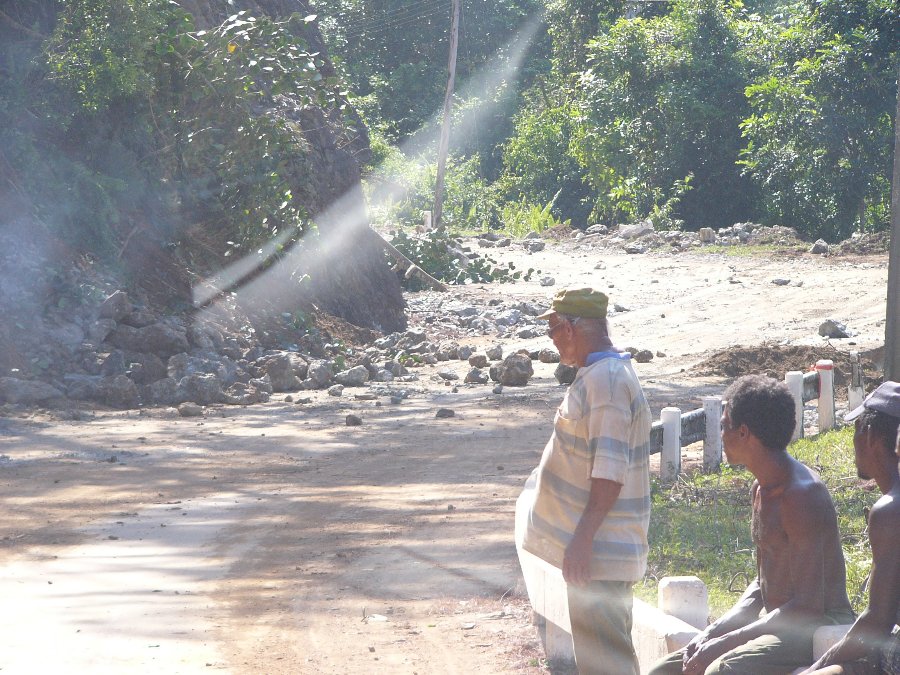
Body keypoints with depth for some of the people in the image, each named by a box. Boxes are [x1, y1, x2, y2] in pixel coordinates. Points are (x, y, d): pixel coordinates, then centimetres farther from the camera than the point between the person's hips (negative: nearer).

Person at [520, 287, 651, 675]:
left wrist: (582, 538, -26)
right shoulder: (597, 373, 13)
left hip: (598, 550, -11)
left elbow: (610, 469, -25)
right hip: (592, 541, 11)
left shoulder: (606, 380, -20)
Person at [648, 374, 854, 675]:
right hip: (776, 625, 10)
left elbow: (808, 607, -23)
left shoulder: (802, 495, -19)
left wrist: (724, 643, -23)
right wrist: (714, 631, 3)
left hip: (818, 630, -10)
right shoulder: (761, 490, 13)